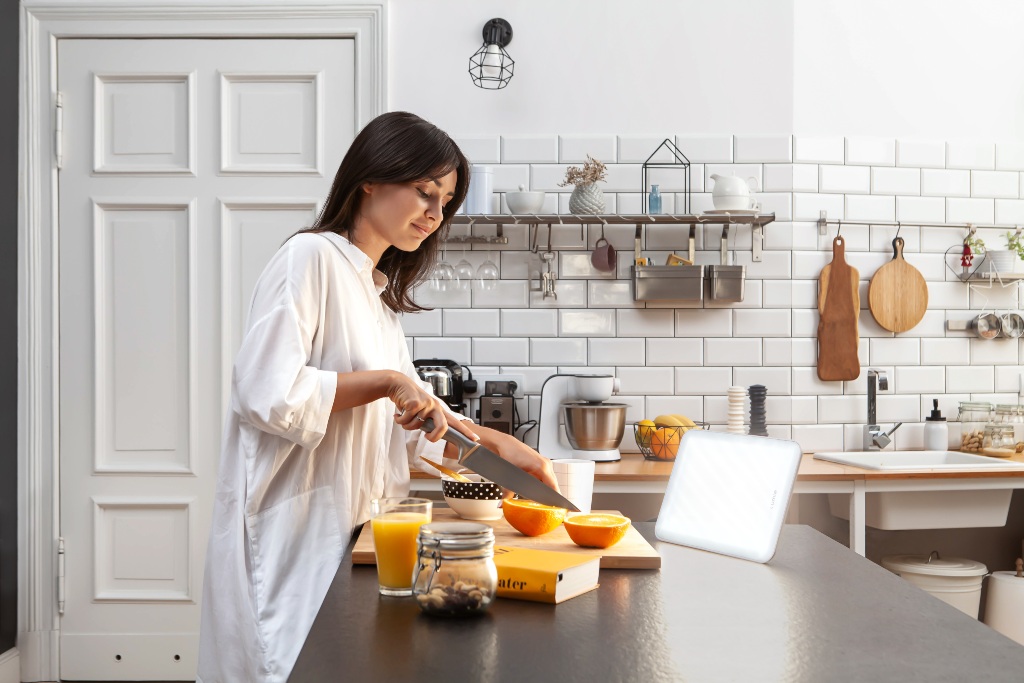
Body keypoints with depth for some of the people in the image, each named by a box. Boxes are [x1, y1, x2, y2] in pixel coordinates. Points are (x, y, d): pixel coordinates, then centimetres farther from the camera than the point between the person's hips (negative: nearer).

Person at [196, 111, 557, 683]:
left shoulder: (379, 292, 17)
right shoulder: (311, 257, -10)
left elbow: (409, 420, 19)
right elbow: (267, 393, -21)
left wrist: (497, 442, 7)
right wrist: (386, 381, -17)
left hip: (350, 529, 8)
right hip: (293, 533, -8)